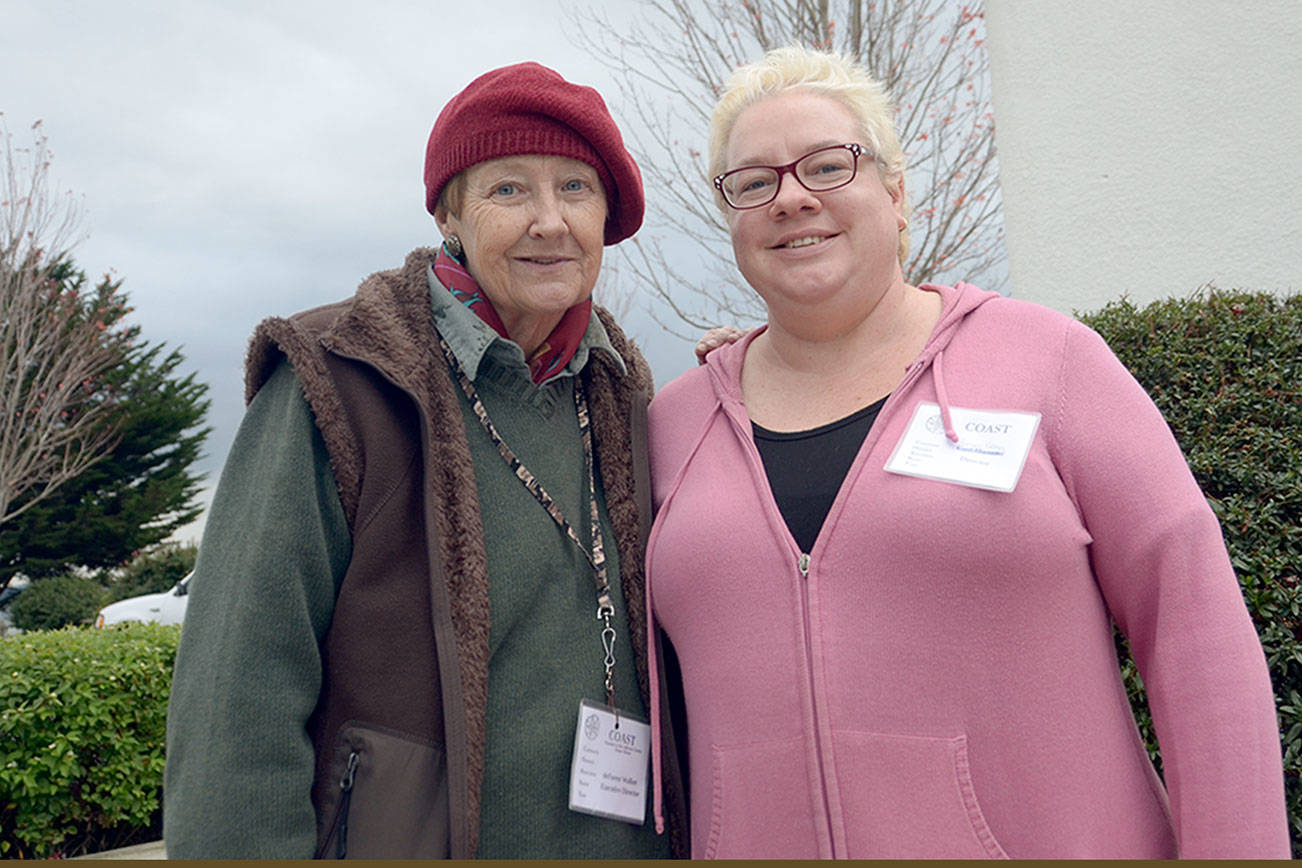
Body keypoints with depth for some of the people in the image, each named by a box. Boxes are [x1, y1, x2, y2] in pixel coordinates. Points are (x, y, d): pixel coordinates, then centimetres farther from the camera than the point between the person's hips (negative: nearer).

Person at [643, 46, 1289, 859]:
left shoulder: (1045, 358, -5)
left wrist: (1239, 847, -12)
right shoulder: (676, 421, 4)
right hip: (758, 839, 3)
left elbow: (1197, 629, -8)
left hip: (1052, 836, -2)